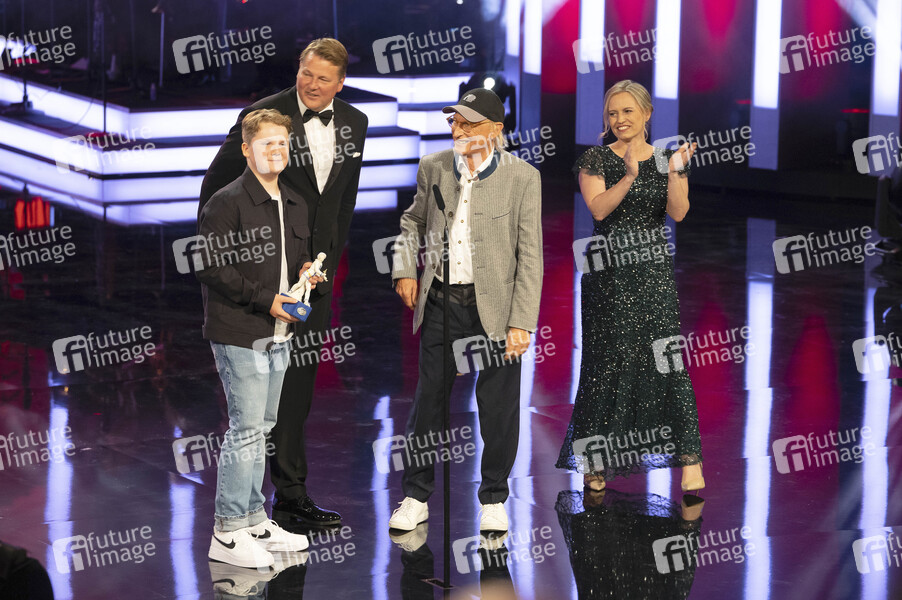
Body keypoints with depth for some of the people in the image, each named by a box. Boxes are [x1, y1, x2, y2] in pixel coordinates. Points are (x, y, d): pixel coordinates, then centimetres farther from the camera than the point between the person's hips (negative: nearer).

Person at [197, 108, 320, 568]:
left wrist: (306, 271, 3)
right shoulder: (226, 202, -11)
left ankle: (254, 520, 23)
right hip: (239, 333, -8)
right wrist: (265, 300, -17)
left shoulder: (294, 204, 14)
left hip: (277, 332, 8)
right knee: (245, 430, -7)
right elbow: (210, 269, -16)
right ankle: (227, 533, -1)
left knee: (260, 428, 14)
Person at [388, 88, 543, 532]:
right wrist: (405, 270, 7)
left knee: (498, 408, 5)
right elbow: (413, 222, 22)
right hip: (442, 302, 3)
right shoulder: (432, 168, 4)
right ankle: (416, 497, 18)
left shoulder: (522, 177, -7)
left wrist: (522, 321, -12)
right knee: (427, 400, 6)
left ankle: (493, 499, 21)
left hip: (494, 307, -3)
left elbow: (530, 255, -7)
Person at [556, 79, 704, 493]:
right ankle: (595, 460, 13)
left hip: (654, 272, 1)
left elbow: (678, 213, -5)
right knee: (609, 360, 1)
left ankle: (688, 457, -4)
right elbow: (598, 208, -13)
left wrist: (676, 171, -20)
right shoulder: (597, 159, 1)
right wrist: (630, 176, -26)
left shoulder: (664, 158, 7)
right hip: (609, 273, -1)